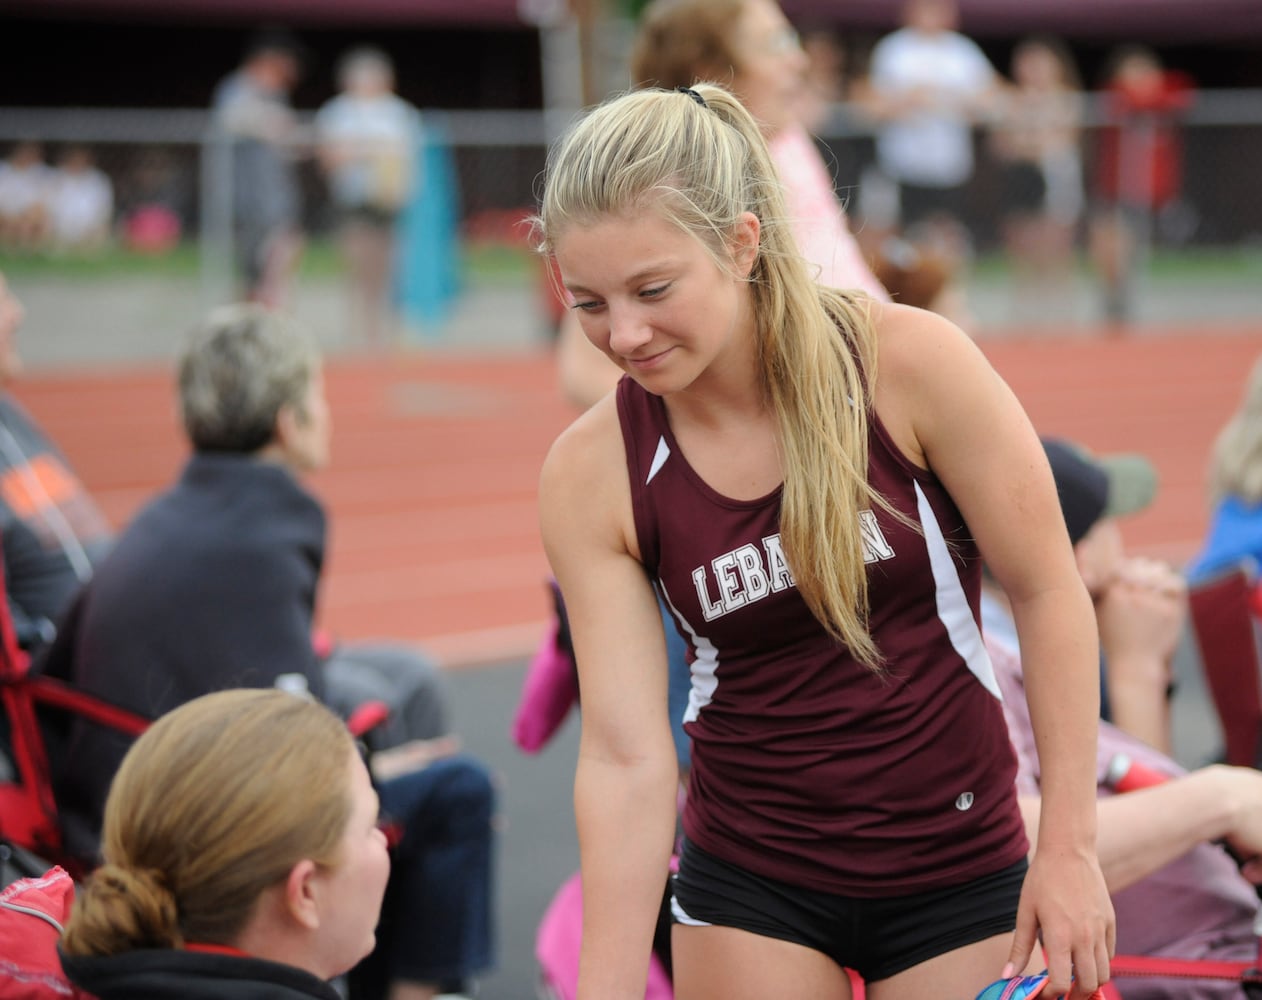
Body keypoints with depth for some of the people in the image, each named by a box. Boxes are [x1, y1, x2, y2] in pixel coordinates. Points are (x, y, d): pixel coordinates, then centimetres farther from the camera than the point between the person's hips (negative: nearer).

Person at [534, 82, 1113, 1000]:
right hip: (747, 881, 1)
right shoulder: (592, 475, -11)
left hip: (958, 868, -1)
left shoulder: (910, 363, -17)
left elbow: (1049, 591, -9)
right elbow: (624, 756, -12)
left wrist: (1069, 847, -10)